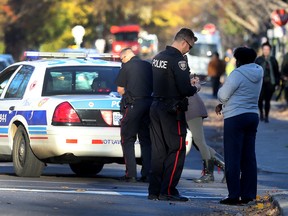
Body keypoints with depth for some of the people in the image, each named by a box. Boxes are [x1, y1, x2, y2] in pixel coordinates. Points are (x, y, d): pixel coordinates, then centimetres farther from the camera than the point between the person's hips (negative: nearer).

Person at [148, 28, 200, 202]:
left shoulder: (158, 57, 12)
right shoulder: (178, 59, -15)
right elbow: (185, 89, -20)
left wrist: (188, 84, 17)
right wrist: (195, 88, 1)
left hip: (156, 107, 8)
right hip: (172, 110, -8)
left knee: (158, 151, 11)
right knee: (176, 150, -2)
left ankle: (154, 190, 12)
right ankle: (167, 191, -5)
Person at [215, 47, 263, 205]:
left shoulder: (237, 74, -14)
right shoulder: (258, 74, 10)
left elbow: (223, 95, -9)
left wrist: (222, 88, 13)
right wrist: (223, 105, 13)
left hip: (235, 117, -7)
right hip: (253, 115, 7)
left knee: (233, 158, -4)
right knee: (249, 158, 9)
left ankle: (234, 195, -6)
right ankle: (248, 195, 9)